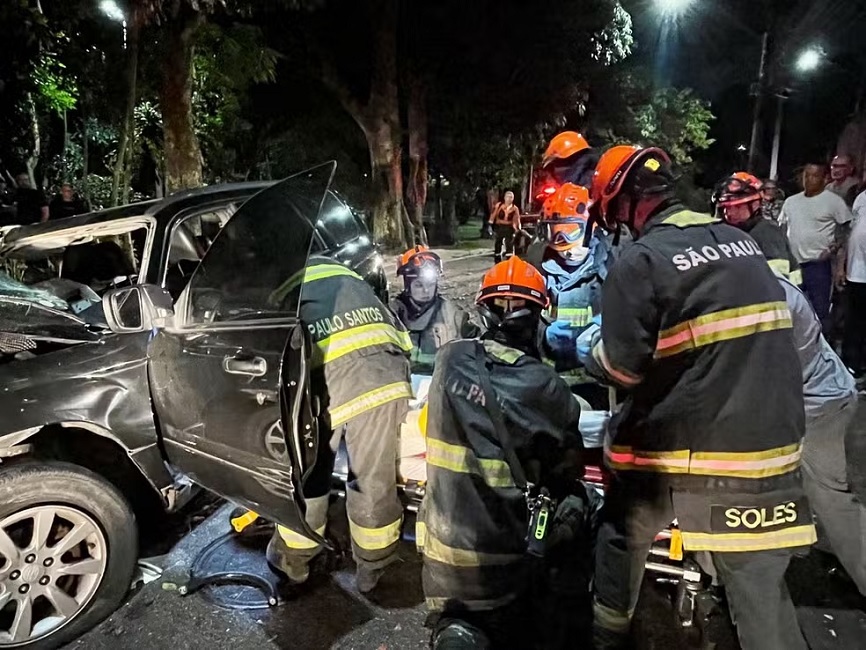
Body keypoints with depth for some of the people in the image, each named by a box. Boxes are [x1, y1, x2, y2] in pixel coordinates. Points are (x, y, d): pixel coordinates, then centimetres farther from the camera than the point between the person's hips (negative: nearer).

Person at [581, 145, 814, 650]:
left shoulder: (639, 261, -13)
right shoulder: (743, 243, 7)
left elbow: (624, 368, -12)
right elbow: (745, 342, 16)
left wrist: (591, 347, 8)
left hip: (677, 443, -4)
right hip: (766, 440, 5)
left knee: (624, 534, 21)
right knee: (760, 585, 12)